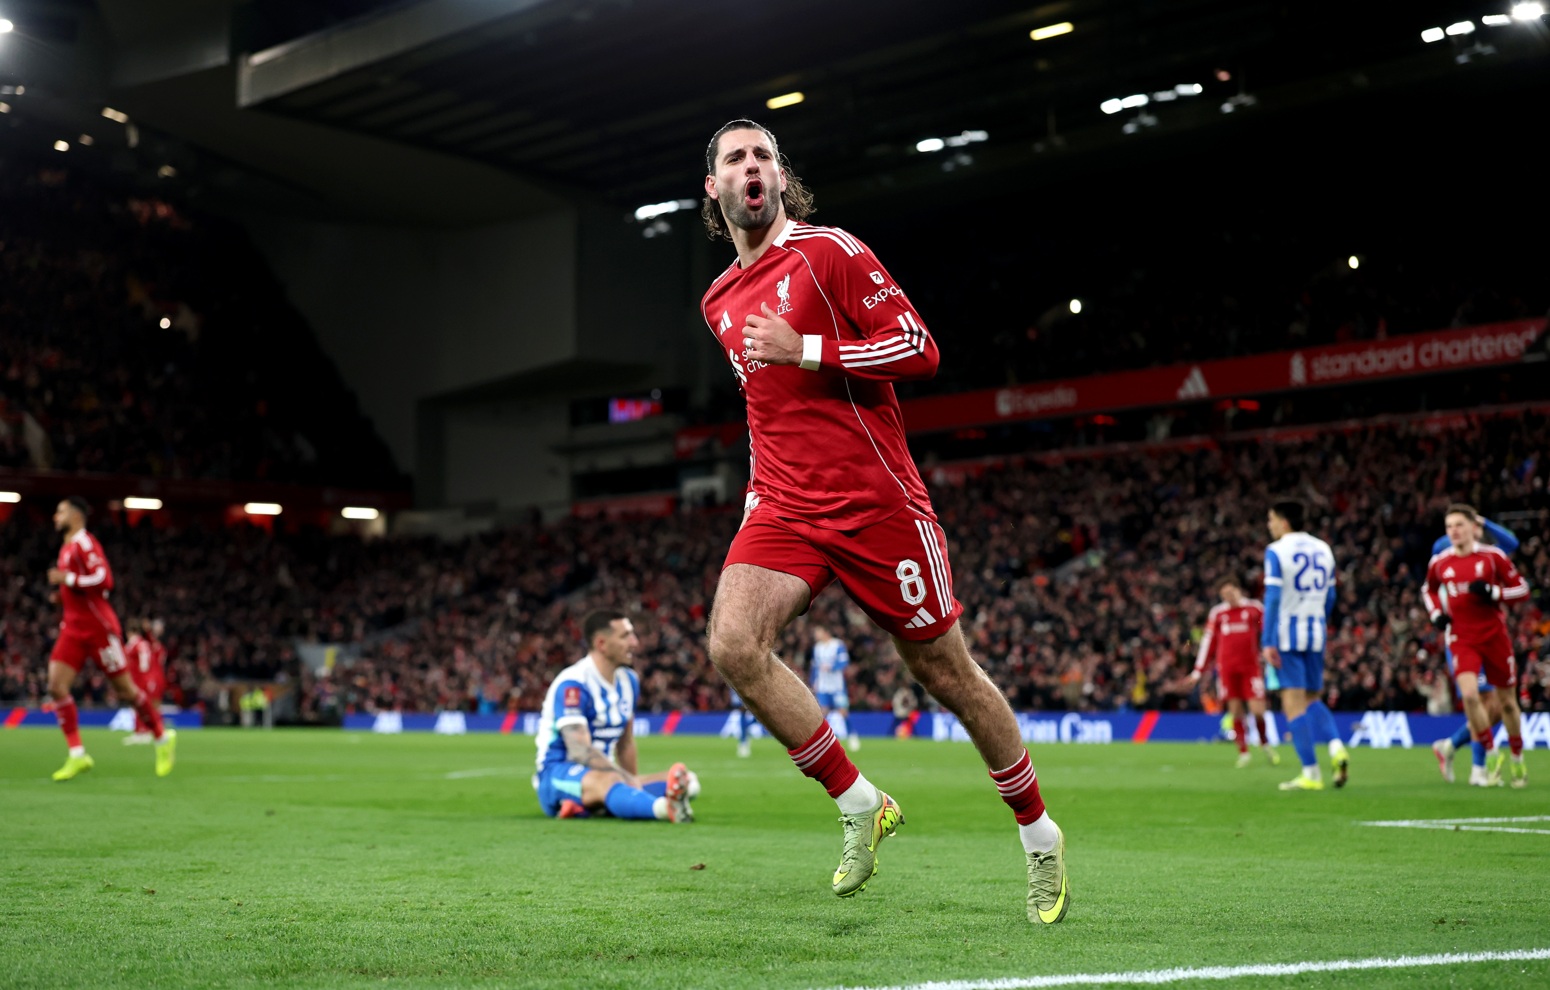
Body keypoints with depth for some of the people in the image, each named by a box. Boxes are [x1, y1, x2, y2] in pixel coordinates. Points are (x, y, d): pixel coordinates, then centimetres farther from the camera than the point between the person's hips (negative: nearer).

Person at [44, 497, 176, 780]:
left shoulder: (84, 543, -12)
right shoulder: (67, 547, 16)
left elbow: (104, 580, -24)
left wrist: (67, 579, -21)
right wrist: (63, 594, 13)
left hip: (97, 627, -8)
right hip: (73, 627, 9)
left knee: (125, 688, 0)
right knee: (56, 686, -8)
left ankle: (163, 738, 19)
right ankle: (77, 755, -7)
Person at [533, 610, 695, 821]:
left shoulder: (628, 681, 11)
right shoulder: (572, 684, -16)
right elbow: (580, 751, -25)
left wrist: (634, 784, 12)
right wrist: (630, 780, -30)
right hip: (557, 777, -9)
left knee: (677, 780, -10)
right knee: (608, 780, -41)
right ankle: (668, 808, -71)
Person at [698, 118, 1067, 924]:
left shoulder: (828, 251, -4)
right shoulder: (720, 301, 16)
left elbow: (918, 348, -11)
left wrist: (805, 349, -17)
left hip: (874, 501, -5)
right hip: (783, 508, 5)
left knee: (946, 673, 3)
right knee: (732, 645, -20)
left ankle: (1039, 835, 24)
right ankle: (859, 805, -4)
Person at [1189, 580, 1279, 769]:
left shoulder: (1255, 608, 4)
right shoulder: (1217, 613, 10)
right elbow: (1208, 641, 13)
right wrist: (1199, 670, 10)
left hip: (1251, 666, -2)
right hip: (1227, 669, 2)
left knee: (1257, 709, -7)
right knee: (1235, 710, -1)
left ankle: (1265, 743, 20)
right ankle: (1243, 752, 10)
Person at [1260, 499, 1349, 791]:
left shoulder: (1276, 552, -8)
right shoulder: (1323, 550, 10)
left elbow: (1273, 598, -14)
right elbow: (1330, 597, 15)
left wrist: (1267, 642, -13)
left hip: (1287, 633, -6)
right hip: (1315, 631, 6)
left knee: (1293, 703, -2)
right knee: (1312, 699, 19)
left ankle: (1311, 773, -4)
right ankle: (1336, 747, -5)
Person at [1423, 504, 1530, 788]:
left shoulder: (1493, 556, -5)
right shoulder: (1439, 563, 3)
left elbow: (1522, 589, -1)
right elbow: (1429, 590, 23)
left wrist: (1492, 592, -18)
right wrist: (1436, 613, 4)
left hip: (1494, 635, -1)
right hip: (1462, 639, 1)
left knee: (1507, 701, 9)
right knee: (1469, 695, -21)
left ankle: (1517, 758, 31)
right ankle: (1491, 754, -1)